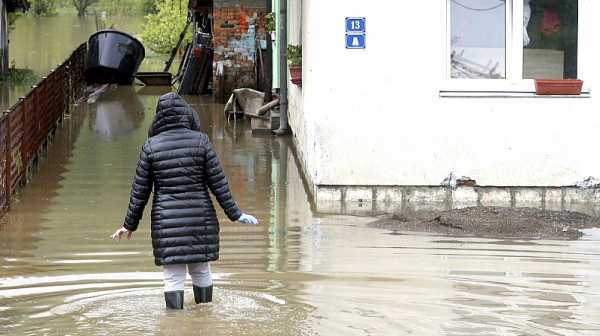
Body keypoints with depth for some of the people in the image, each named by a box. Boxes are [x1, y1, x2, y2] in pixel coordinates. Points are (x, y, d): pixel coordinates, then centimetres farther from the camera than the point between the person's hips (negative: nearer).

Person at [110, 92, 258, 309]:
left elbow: (140, 190, 1)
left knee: (173, 277, 2)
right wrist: (234, 214, 7)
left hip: (166, 221, -1)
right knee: (201, 271, 15)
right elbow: (218, 182, -2)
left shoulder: (151, 146, -3)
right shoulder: (200, 141, -3)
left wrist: (130, 224, 11)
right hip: (200, 217, 1)